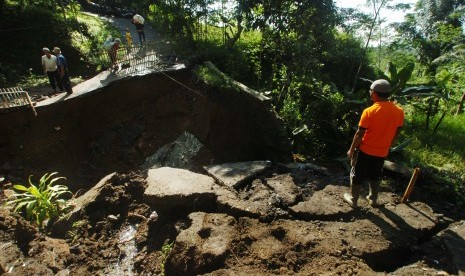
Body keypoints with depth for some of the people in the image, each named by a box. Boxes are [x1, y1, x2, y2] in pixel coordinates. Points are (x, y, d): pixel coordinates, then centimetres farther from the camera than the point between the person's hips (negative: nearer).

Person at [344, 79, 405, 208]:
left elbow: (359, 134, -17)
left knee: (357, 175, 12)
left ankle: (353, 199, 25)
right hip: (382, 152, 5)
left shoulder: (369, 111, -21)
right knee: (375, 176, 24)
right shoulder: (399, 111, -5)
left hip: (365, 150, -5)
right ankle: (373, 199, 37)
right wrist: (386, 146, 20)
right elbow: (396, 133, 6)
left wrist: (351, 150, -7)